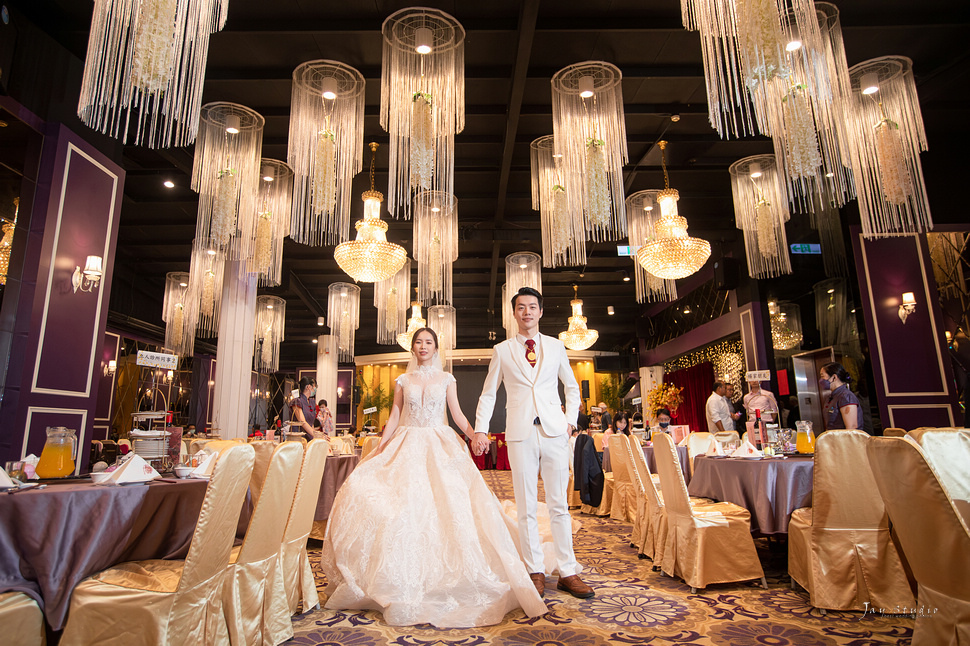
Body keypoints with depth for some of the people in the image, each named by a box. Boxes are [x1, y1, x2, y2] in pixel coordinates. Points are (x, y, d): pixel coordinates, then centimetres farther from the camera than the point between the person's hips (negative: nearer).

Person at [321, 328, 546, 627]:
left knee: (445, 503, -13)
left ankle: (444, 575, -1)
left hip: (440, 445, -1)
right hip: (408, 445, 1)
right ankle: (405, 580, 1)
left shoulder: (446, 378, 8)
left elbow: (457, 414, 5)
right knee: (405, 504, -10)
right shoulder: (403, 380, 11)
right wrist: (380, 447, 1)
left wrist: (475, 435, -11)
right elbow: (394, 416, 10)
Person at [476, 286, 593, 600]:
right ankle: (535, 572, 17)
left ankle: (568, 572, 15)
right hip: (520, 434, 0)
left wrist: (571, 419, 7)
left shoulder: (556, 346, 10)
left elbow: (572, 386, 19)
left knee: (559, 505, 5)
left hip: (555, 432, 1)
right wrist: (480, 429, 2)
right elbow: (488, 393, 11)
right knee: (526, 507, 5)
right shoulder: (502, 351, 7)